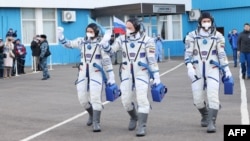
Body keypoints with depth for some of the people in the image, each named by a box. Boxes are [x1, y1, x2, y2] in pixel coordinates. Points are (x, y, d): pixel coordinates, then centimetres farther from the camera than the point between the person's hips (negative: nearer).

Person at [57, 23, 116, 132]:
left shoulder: (100, 43, -9)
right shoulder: (81, 41, 4)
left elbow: (107, 61, -7)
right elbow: (68, 44, 14)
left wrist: (111, 77, -8)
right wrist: (60, 35, -3)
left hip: (96, 74, -5)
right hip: (83, 73, 5)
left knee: (95, 98, -10)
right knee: (82, 98, 8)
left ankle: (96, 123, -7)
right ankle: (92, 115, 34)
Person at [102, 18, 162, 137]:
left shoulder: (147, 40, -9)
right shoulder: (122, 39, 1)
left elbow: (152, 60, -7)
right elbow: (110, 50, 2)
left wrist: (156, 76, -9)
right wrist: (104, 42, -17)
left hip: (141, 73, -3)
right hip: (126, 73, 4)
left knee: (142, 99, -12)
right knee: (126, 100, 4)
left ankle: (142, 126, -7)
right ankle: (134, 117, 33)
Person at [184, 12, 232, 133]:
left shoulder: (217, 36, 5)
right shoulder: (192, 36, 3)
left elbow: (222, 54, 9)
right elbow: (188, 53, -1)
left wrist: (226, 69, 6)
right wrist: (189, 67, -15)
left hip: (212, 69, -1)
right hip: (197, 70, 1)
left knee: (213, 96, -14)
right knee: (197, 98, 4)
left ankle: (211, 123, -13)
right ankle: (205, 115, 32)